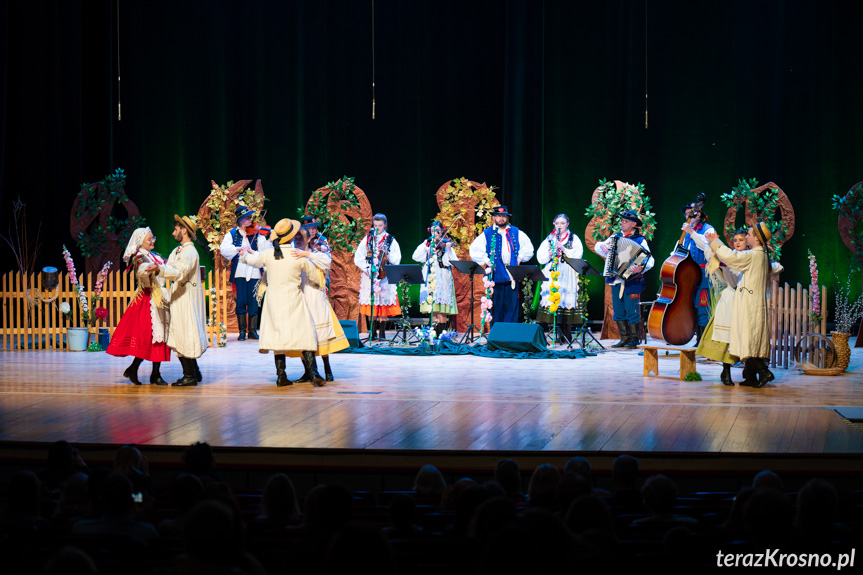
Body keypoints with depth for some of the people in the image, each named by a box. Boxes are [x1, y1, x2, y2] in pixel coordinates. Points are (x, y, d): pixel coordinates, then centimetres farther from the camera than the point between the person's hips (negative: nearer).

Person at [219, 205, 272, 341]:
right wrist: (238, 249, -20)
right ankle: (242, 331, 8)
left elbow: (267, 251, 0)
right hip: (239, 272, 0)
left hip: (254, 272, 0)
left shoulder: (257, 234, 9)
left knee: (253, 302, 0)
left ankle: (252, 331, 9)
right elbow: (224, 249, -6)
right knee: (241, 302, -1)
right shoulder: (232, 234, 8)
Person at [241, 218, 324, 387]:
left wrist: (245, 255, 42)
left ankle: (281, 375, 5)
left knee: (277, 335, 9)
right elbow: (314, 272, 4)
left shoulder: (267, 255, -2)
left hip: (273, 300, 3)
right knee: (305, 335, 0)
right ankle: (313, 372, -9)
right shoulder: (299, 256, -10)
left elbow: (252, 260, 19)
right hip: (293, 300, -3)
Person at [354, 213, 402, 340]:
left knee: (383, 303, -6)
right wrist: (367, 269, -9)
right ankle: (372, 332, 1)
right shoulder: (368, 239, 11)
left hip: (384, 277, -1)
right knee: (370, 304, -4)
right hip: (369, 276, 1)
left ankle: (382, 332, -1)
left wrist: (387, 252, -14)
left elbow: (396, 260, 2)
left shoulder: (391, 240, 9)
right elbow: (358, 258, 6)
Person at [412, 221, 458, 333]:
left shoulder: (446, 244, 3)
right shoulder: (427, 243, 14)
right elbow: (415, 256, 3)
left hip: (441, 279, -3)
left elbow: (452, 262, -10)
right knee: (433, 311, 2)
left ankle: (441, 333, -6)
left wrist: (448, 249, -24)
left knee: (441, 312, -9)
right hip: (428, 277, 3)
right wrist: (427, 250, -9)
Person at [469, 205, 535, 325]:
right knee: (496, 307, -1)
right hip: (496, 277, -2)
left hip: (512, 277, 2)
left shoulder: (516, 233, 12)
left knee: (512, 305, -1)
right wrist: (486, 260, -2)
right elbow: (473, 250, 7)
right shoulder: (487, 234, 5)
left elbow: (528, 247, 22)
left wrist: (520, 257, 8)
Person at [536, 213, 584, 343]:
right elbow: (540, 258, 10)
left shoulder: (573, 239, 10)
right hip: (551, 274, 2)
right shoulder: (549, 239, 17)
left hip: (568, 275, -2)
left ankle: (566, 335, 0)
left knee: (566, 302, -8)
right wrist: (549, 254, -9)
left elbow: (578, 255, -4)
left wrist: (564, 249, -13)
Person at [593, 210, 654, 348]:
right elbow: (597, 247, 18)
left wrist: (641, 268, -33)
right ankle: (624, 338, 17)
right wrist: (601, 246, -5)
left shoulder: (640, 240, -4)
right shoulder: (615, 237, 12)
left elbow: (649, 260, -13)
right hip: (616, 280, 6)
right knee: (618, 311, 9)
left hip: (631, 281, -6)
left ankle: (634, 339, 5)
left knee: (632, 310, -3)